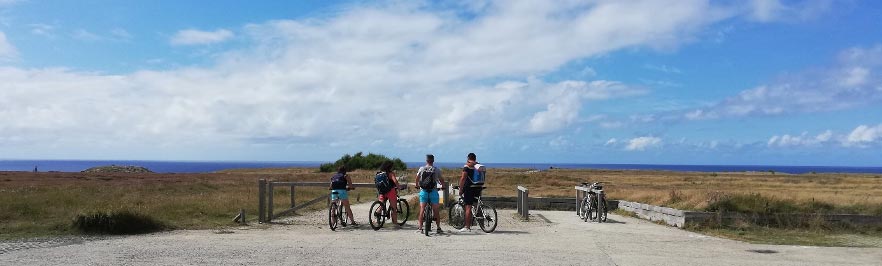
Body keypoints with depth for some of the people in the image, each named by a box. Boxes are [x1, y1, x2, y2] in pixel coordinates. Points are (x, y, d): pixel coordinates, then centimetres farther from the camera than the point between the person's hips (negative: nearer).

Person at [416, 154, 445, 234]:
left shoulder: (421, 169, 1)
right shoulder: (437, 170, -2)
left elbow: (417, 179, 15)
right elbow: (441, 180, 3)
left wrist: (417, 185, 34)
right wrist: (443, 186, 23)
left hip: (423, 191, 1)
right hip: (433, 191, -1)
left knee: (422, 209, 5)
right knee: (436, 210, 6)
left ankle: (420, 228, 5)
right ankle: (438, 228, 8)